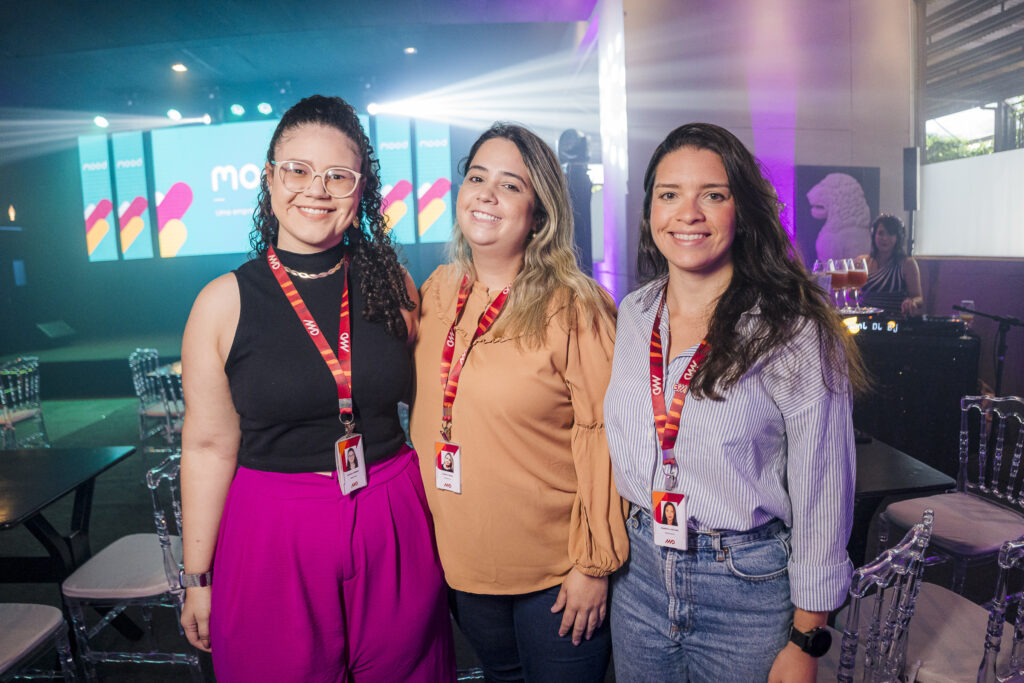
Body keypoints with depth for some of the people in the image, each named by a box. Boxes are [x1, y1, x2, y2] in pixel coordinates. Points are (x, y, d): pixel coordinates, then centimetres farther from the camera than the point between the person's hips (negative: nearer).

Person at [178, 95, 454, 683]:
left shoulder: (392, 284, -2)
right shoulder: (225, 303, -7)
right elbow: (209, 447, -4)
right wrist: (197, 579, 2)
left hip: (395, 528, 2)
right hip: (274, 539, -2)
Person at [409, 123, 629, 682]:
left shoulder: (574, 308, -16)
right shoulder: (435, 294, 0)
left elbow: (601, 437, -16)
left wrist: (594, 564, -14)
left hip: (554, 574, -5)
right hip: (458, 565, 5)